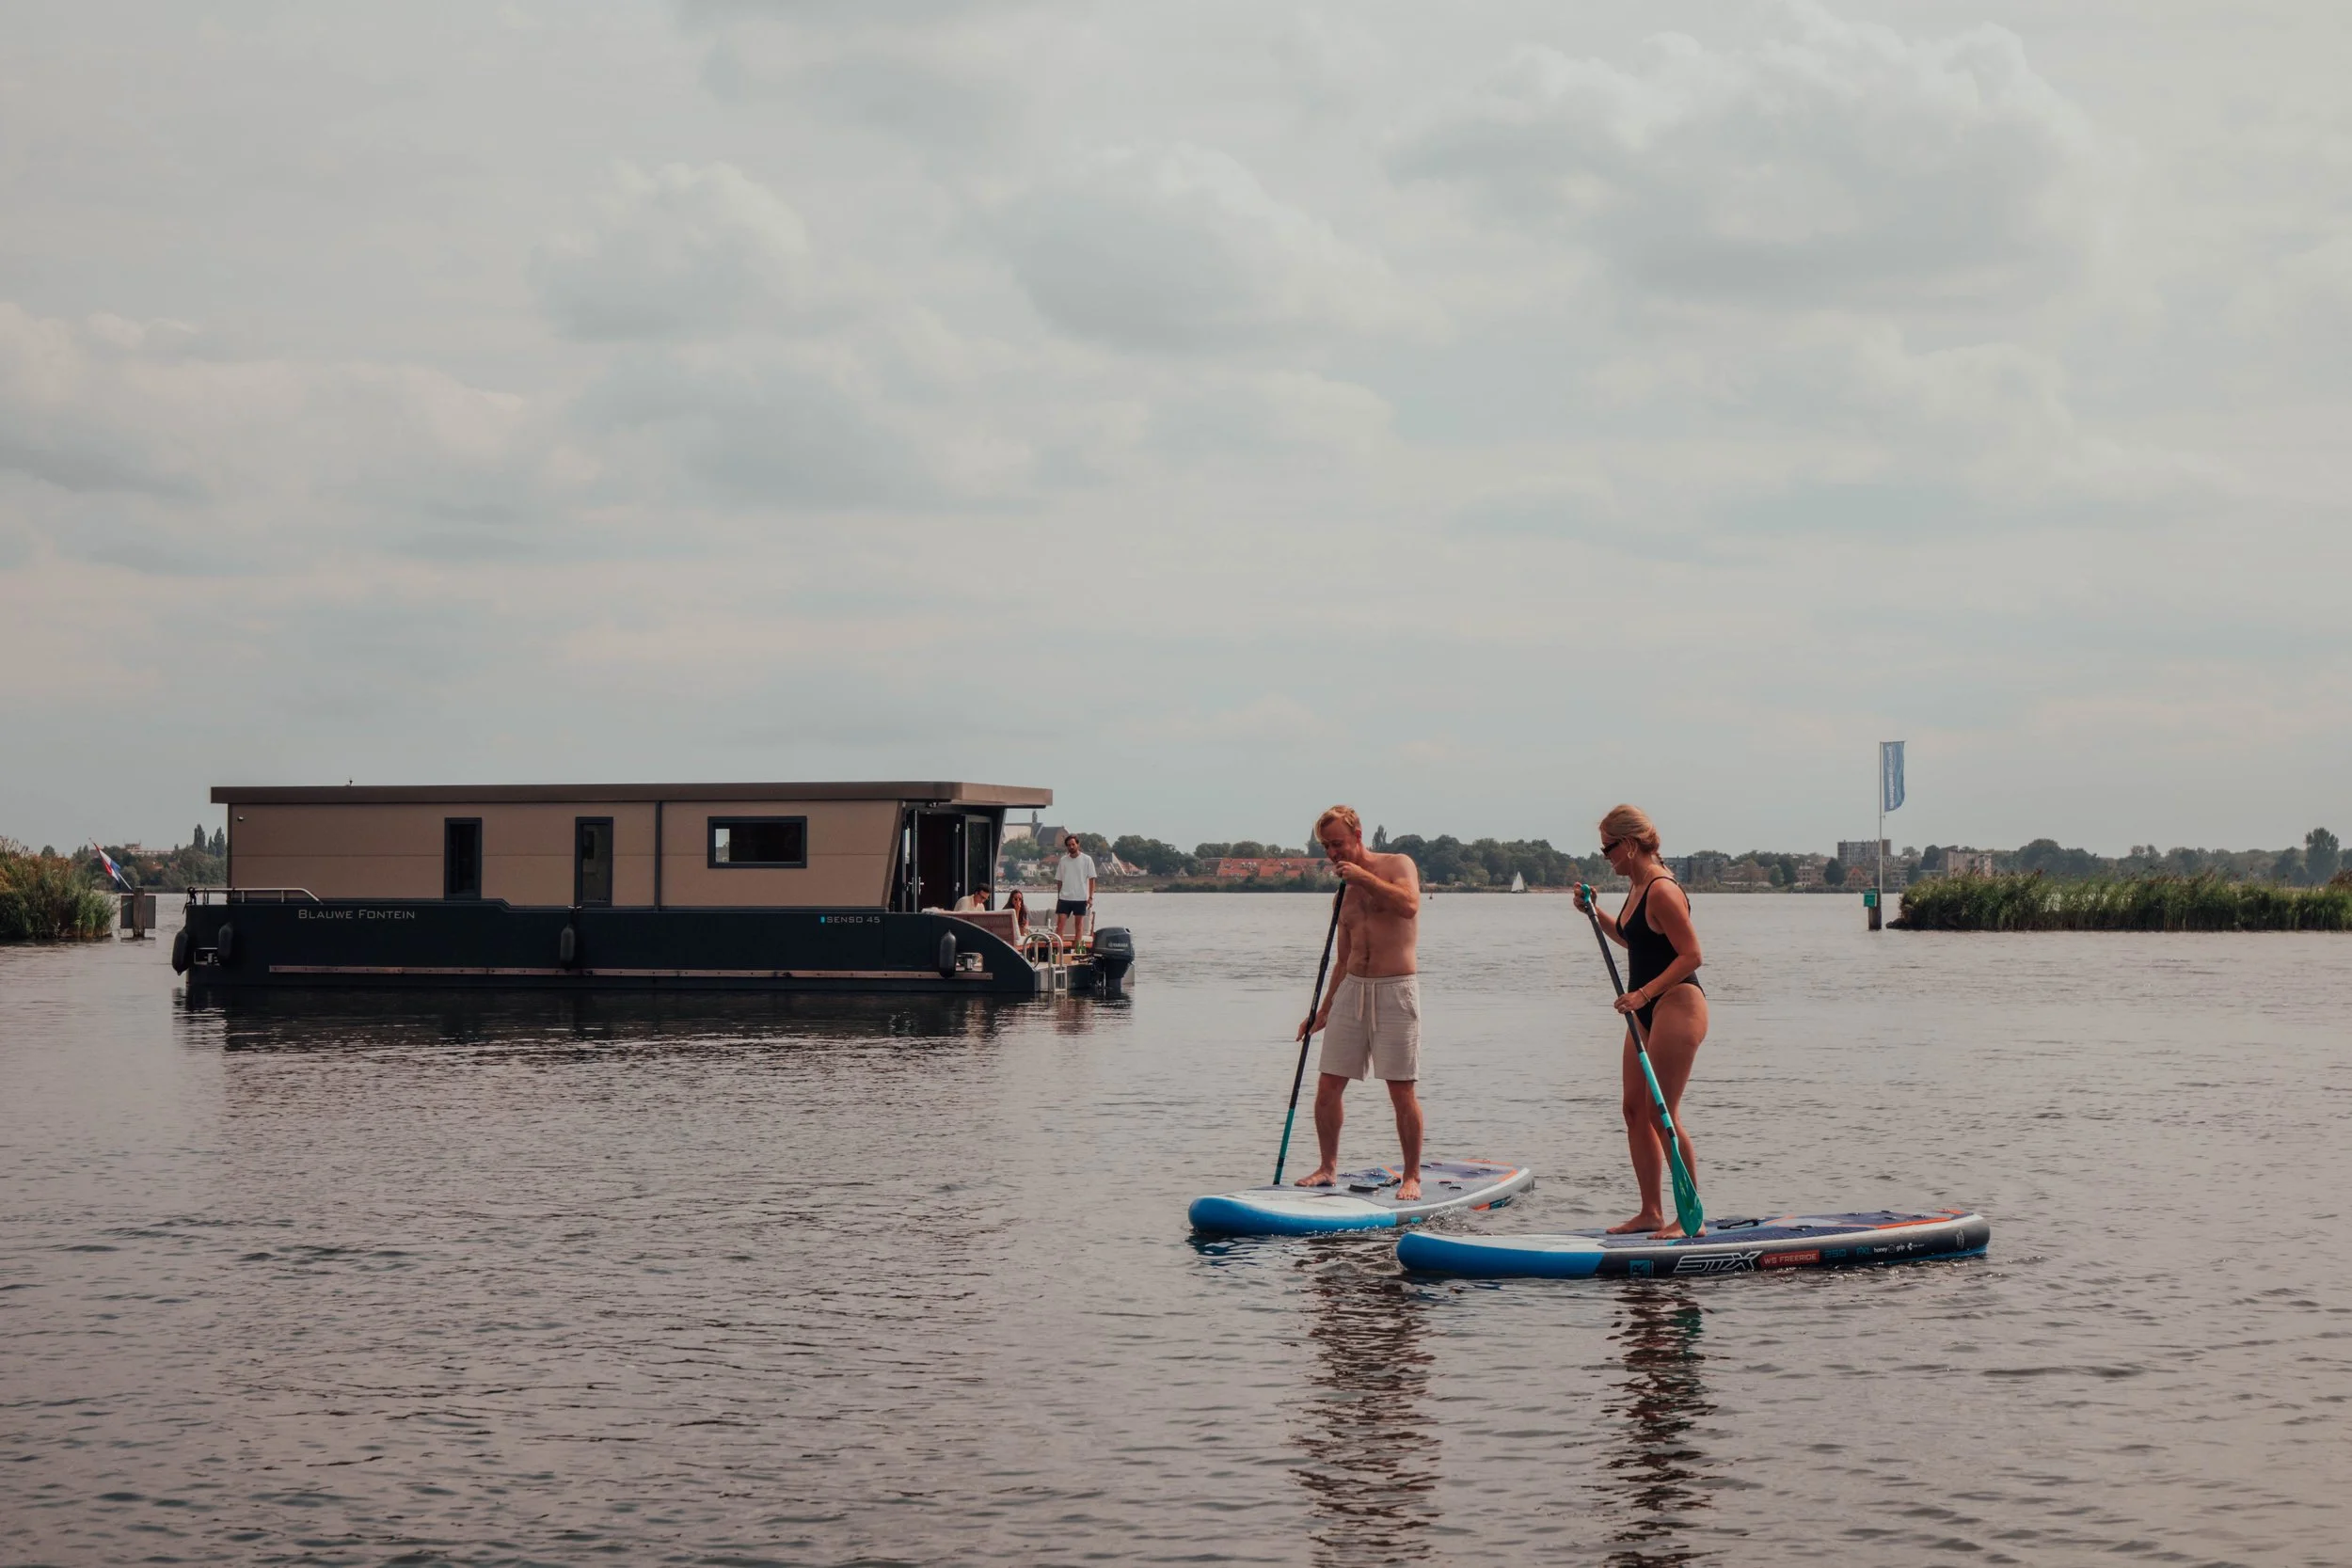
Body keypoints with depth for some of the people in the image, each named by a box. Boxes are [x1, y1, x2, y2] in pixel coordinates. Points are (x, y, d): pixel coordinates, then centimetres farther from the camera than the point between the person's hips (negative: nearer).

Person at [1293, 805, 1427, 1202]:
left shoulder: (1399, 865, -1)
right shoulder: (1346, 892, 16)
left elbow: (1409, 905, -23)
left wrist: (1362, 876, -16)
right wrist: (1323, 1011, 16)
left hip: (1396, 990, -6)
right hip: (1352, 990, 6)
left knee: (1402, 1092, -5)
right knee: (1327, 1087, 2)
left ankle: (1412, 1176, 4)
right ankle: (1328, 1167, 16)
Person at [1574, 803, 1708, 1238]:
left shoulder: (1662, 891, -18)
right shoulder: (1638, 889, 12)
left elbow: (1691, 955, -21)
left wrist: (1643, 993, -26)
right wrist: (1594, 912, 20)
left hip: (1676, 1005, -10)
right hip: (1648, 1011, 10)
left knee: (1661, 1112, -9)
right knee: (1635, 1109, 10)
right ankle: (1651, 1213, 16)